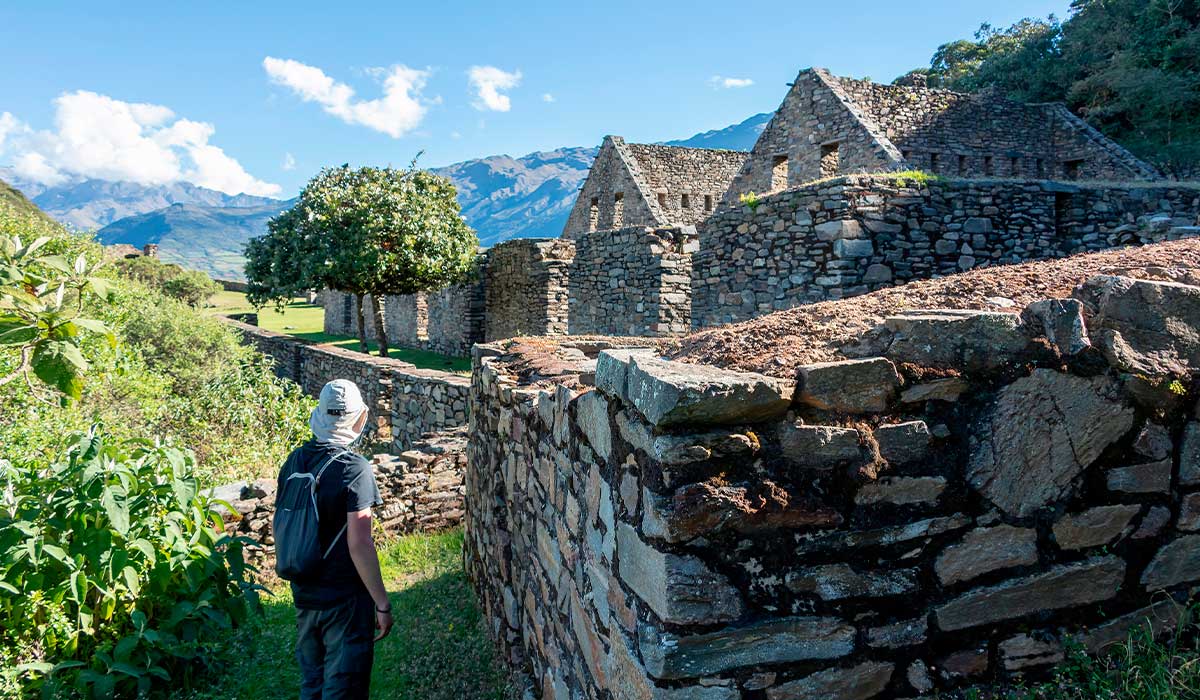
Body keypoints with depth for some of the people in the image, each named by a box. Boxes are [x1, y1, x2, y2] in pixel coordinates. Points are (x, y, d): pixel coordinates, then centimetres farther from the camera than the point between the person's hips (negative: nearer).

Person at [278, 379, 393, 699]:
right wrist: (382, 604, -14)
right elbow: (359, 545, -22)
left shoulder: (294, 460, 0)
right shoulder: (354, 469, -21)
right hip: (344, 597, -6)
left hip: (303, 594, 7)